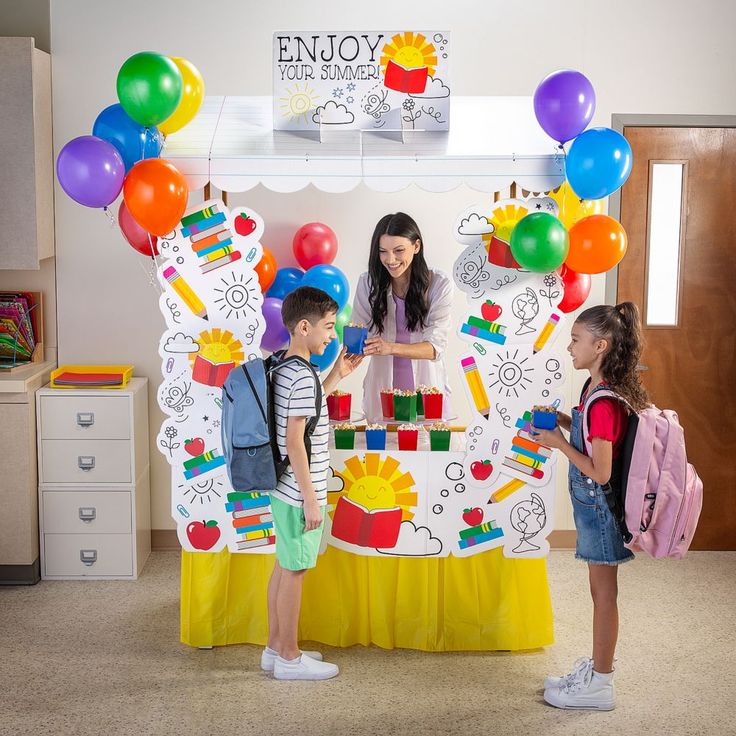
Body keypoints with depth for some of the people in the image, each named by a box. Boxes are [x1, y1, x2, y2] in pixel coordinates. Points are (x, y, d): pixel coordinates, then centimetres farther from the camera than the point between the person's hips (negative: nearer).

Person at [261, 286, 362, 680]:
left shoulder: (284, 368, 8)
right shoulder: (303, 376, -22)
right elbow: (294, 441, -24)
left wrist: (336, 376, 20)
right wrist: (311, 498, -20)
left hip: (285, 491, 9)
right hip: (299, 494, -9)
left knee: (284, 567, 16)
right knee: (294, 572, 1)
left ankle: (275, 647, 27)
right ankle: (289, 658, 13)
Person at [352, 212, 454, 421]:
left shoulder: (439, 284, -9)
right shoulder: (368, 283, -4)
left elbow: (435, 347, -15)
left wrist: (392, 347, -31)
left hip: (426, 389, -1)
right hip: (381, 391, 1)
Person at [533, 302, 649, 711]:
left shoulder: (604, 402, -26)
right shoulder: (597, 387, 3)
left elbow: (600, 472, -25)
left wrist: (559, 443, -17)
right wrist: (562, 420, 4)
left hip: (599, 505, -9)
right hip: (591, 504, 9)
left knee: (603, 591, 4)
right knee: (601, 588, 20)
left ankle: (599, 684, 17)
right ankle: (597, 665, 34)